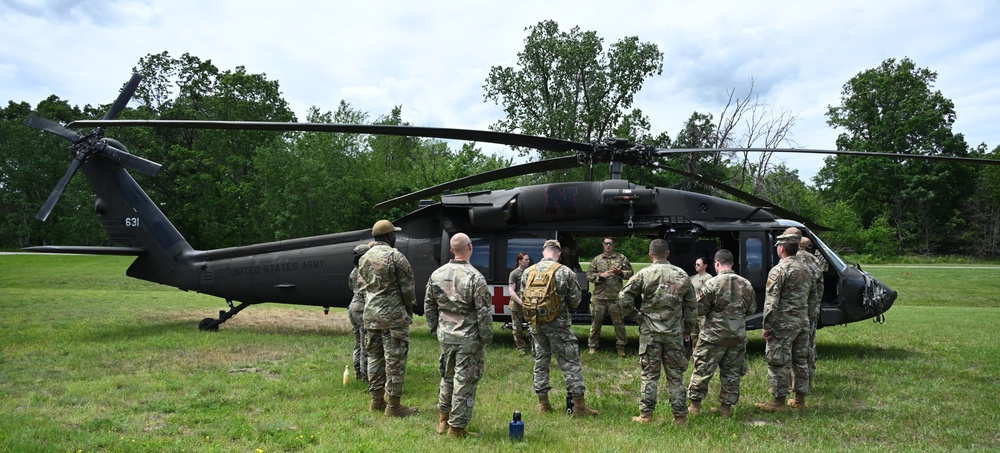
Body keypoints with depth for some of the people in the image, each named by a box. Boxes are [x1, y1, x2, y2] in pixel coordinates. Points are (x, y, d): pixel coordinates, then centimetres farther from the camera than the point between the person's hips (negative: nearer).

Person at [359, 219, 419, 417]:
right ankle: (393, 404, 2)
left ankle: (376, 400, 21)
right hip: (393, 316, -7)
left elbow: (362, 286, 15)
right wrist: (409, 309, 6)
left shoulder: (364, 258, 10)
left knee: (374, 356, 14)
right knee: (395, 360, -2)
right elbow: (407, 288, -10)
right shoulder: (395, 256, -12)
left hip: (371, 315, 7)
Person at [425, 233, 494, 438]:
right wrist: (486, 337, -4)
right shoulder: (474, 277, -16)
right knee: (465, 382, 4)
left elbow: (429, 306, 10)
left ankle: (443, 420, 34)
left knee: (447, 377, 22)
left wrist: (435, 329, 20)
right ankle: (457, 427, 11)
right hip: (469, 338, -6)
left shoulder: (437, 275, 2)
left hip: (445, 335, 6)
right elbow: (483, 313, -14)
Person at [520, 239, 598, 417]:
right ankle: (579, 405, 3)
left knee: (540, 361, 15)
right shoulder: (565, 272, -10)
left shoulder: (528, 272, 3)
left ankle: (543, 403, 20)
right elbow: (575, 300, -4)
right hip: (558, 323, -4)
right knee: (570, 362, 2)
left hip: (536, 323, 4)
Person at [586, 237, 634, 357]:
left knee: (619, 322, 4)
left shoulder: (621, 258, 7)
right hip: (599, 296, 1)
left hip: (616, 296, -1)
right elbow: (589, 275, 6)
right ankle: (593, 346, 16)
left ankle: (621, 346, 15)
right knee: (596, 322, 5)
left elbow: (630, 272, 6)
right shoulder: (596, 259, 9)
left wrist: (620, 272, -12)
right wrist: (600, 275, -10)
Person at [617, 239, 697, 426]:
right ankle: (680, 416, 12)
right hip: (674, 333, 2)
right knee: (675, 375, 9)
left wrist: (636, 315, 3)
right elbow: (691, 306, 8)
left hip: (650, 332, -2)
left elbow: (624, 298, -10)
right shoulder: (682, 275, 4)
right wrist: (687, 329, 17)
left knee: (650, 374, 5)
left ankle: (646, 414, 8)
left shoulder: (644, 274, -5)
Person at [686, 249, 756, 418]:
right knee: (732, 373, 13)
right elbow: (752, 309, 12)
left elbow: (699, 310, -11)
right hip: (738, 336, 4)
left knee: (702, 370, 6)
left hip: (714, 336, -4)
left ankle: (695, 405, 12)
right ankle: (726, 407, 18)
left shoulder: (711, 284, -14)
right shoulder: (746, 284, 2)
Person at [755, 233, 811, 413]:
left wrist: (767, 326, -14)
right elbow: (808, 296, 18)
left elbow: (771, 301, -18)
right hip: (803, 322, 8)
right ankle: (800, 399, 22)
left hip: (783, 324, -8)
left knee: (778, 363, -2)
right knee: (800, 361, 14)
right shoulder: (805, 270, 11)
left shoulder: (778, 270, -15)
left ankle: (779, 401, 1)